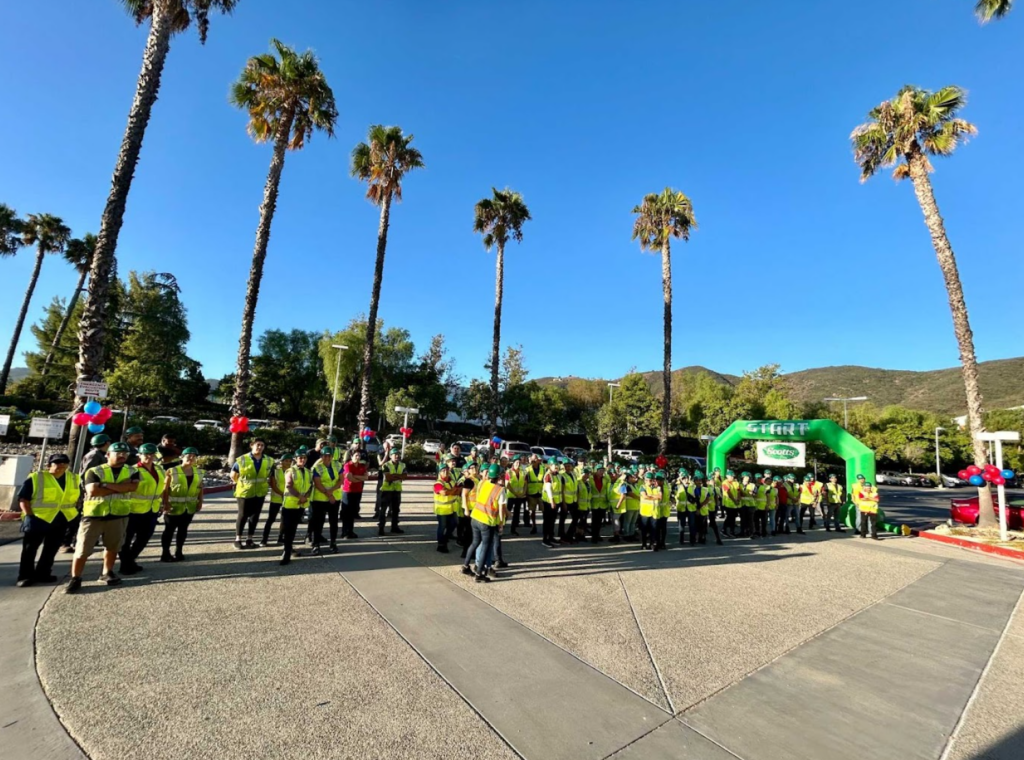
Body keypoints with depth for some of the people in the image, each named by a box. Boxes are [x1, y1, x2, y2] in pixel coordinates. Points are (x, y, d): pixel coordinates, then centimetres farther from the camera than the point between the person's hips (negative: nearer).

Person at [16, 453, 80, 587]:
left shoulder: (75, 479, 7)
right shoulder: (35, 478, -6)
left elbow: (80, 497, 17)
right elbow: (23, 499, -5)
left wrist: (74, 512, 8)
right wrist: (29, 516, -12)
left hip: (61, 520, 4)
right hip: (38, 519, -4)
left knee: (51, 549, 13)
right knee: (30, 549, 4)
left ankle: (42, 574, 26)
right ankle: (25, 576, 17)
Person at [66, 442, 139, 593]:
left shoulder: (132, 472, 3)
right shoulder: (95, 471, -4)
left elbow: (132, 486, -16)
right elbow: (93, 491, -19)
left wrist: (107, 485, -18)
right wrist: (120, 488, -18)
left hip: (119, 515, 2)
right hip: (94, 514, -2)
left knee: (113, 546, 14)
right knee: (83, 548, 2)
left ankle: (107, 573, 30)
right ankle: (75, 578, 15)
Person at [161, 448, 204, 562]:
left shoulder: (198, 473, 6)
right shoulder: (172, 471, -8)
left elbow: (200, 488, 10)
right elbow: (165, 489, -10)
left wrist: (200, 502, 3)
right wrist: (166, 504, -16)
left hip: (190, 507, 4)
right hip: (174, 506, -4)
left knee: (183, 529, 13)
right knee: (169, 530, 4)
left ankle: (178, 552, 23)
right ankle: (165, 553, 14)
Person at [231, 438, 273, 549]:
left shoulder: (269, 461, -1)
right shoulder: (242, 460, -10)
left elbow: (270, 476, 15)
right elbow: (233, 475, 1)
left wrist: (265, 484, 7)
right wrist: (241, 484, 2)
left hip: (260, 493, 3)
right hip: (244, 492, -3)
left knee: (255, 516, 11)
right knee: (243, 516, 4)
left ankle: (249, 539, 23)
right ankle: (238, 540, 19)